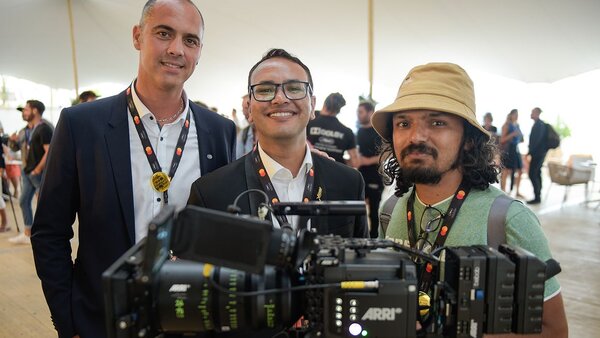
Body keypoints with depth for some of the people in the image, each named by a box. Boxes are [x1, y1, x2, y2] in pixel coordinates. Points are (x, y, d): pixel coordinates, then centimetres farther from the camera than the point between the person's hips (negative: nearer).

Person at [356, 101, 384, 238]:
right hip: (361, 176, 7)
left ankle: (373, 238, 11)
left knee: (374, 210, 1)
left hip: (375, 177, -7)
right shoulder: (360, 131, 14)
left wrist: (369, 160, -19)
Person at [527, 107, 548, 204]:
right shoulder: (540, 124, 15)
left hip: (537, 153, -10)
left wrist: (530, 152, -20)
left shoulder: (538, 124, -14)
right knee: (537, 174, 12)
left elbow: (536, 139, -21)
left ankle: (537, 197, -9)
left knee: (532, 174, -10)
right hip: (540, 152, 10)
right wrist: (531, 151, 15)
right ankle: (538, 196, 16)